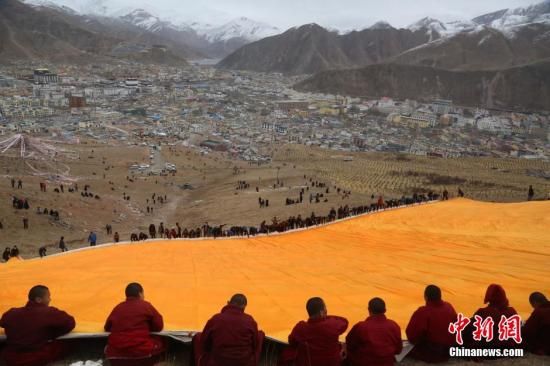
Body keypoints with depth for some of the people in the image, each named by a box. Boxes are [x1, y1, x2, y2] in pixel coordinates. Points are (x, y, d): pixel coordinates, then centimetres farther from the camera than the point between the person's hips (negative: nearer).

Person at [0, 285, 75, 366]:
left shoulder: (12, 313, 2)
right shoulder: (49, 312, -14)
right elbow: (70, 323, -10)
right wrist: (51, 334, 3)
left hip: (11, 359, 6)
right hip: (37, 359, -6)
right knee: (61, 347, 19)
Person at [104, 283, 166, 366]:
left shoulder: (118, 307, 10)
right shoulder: (146, 306, 1)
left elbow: (107, 328, 21)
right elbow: (159, 326, 4)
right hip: (142, 354, -3)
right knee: (160, 343, 23)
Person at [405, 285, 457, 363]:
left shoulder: (423, 312, -25)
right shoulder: (449, 307, -5)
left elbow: (411, 334, -22)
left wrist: (414, 341, 1)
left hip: (430, 354, -6)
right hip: (449, 350, 6)